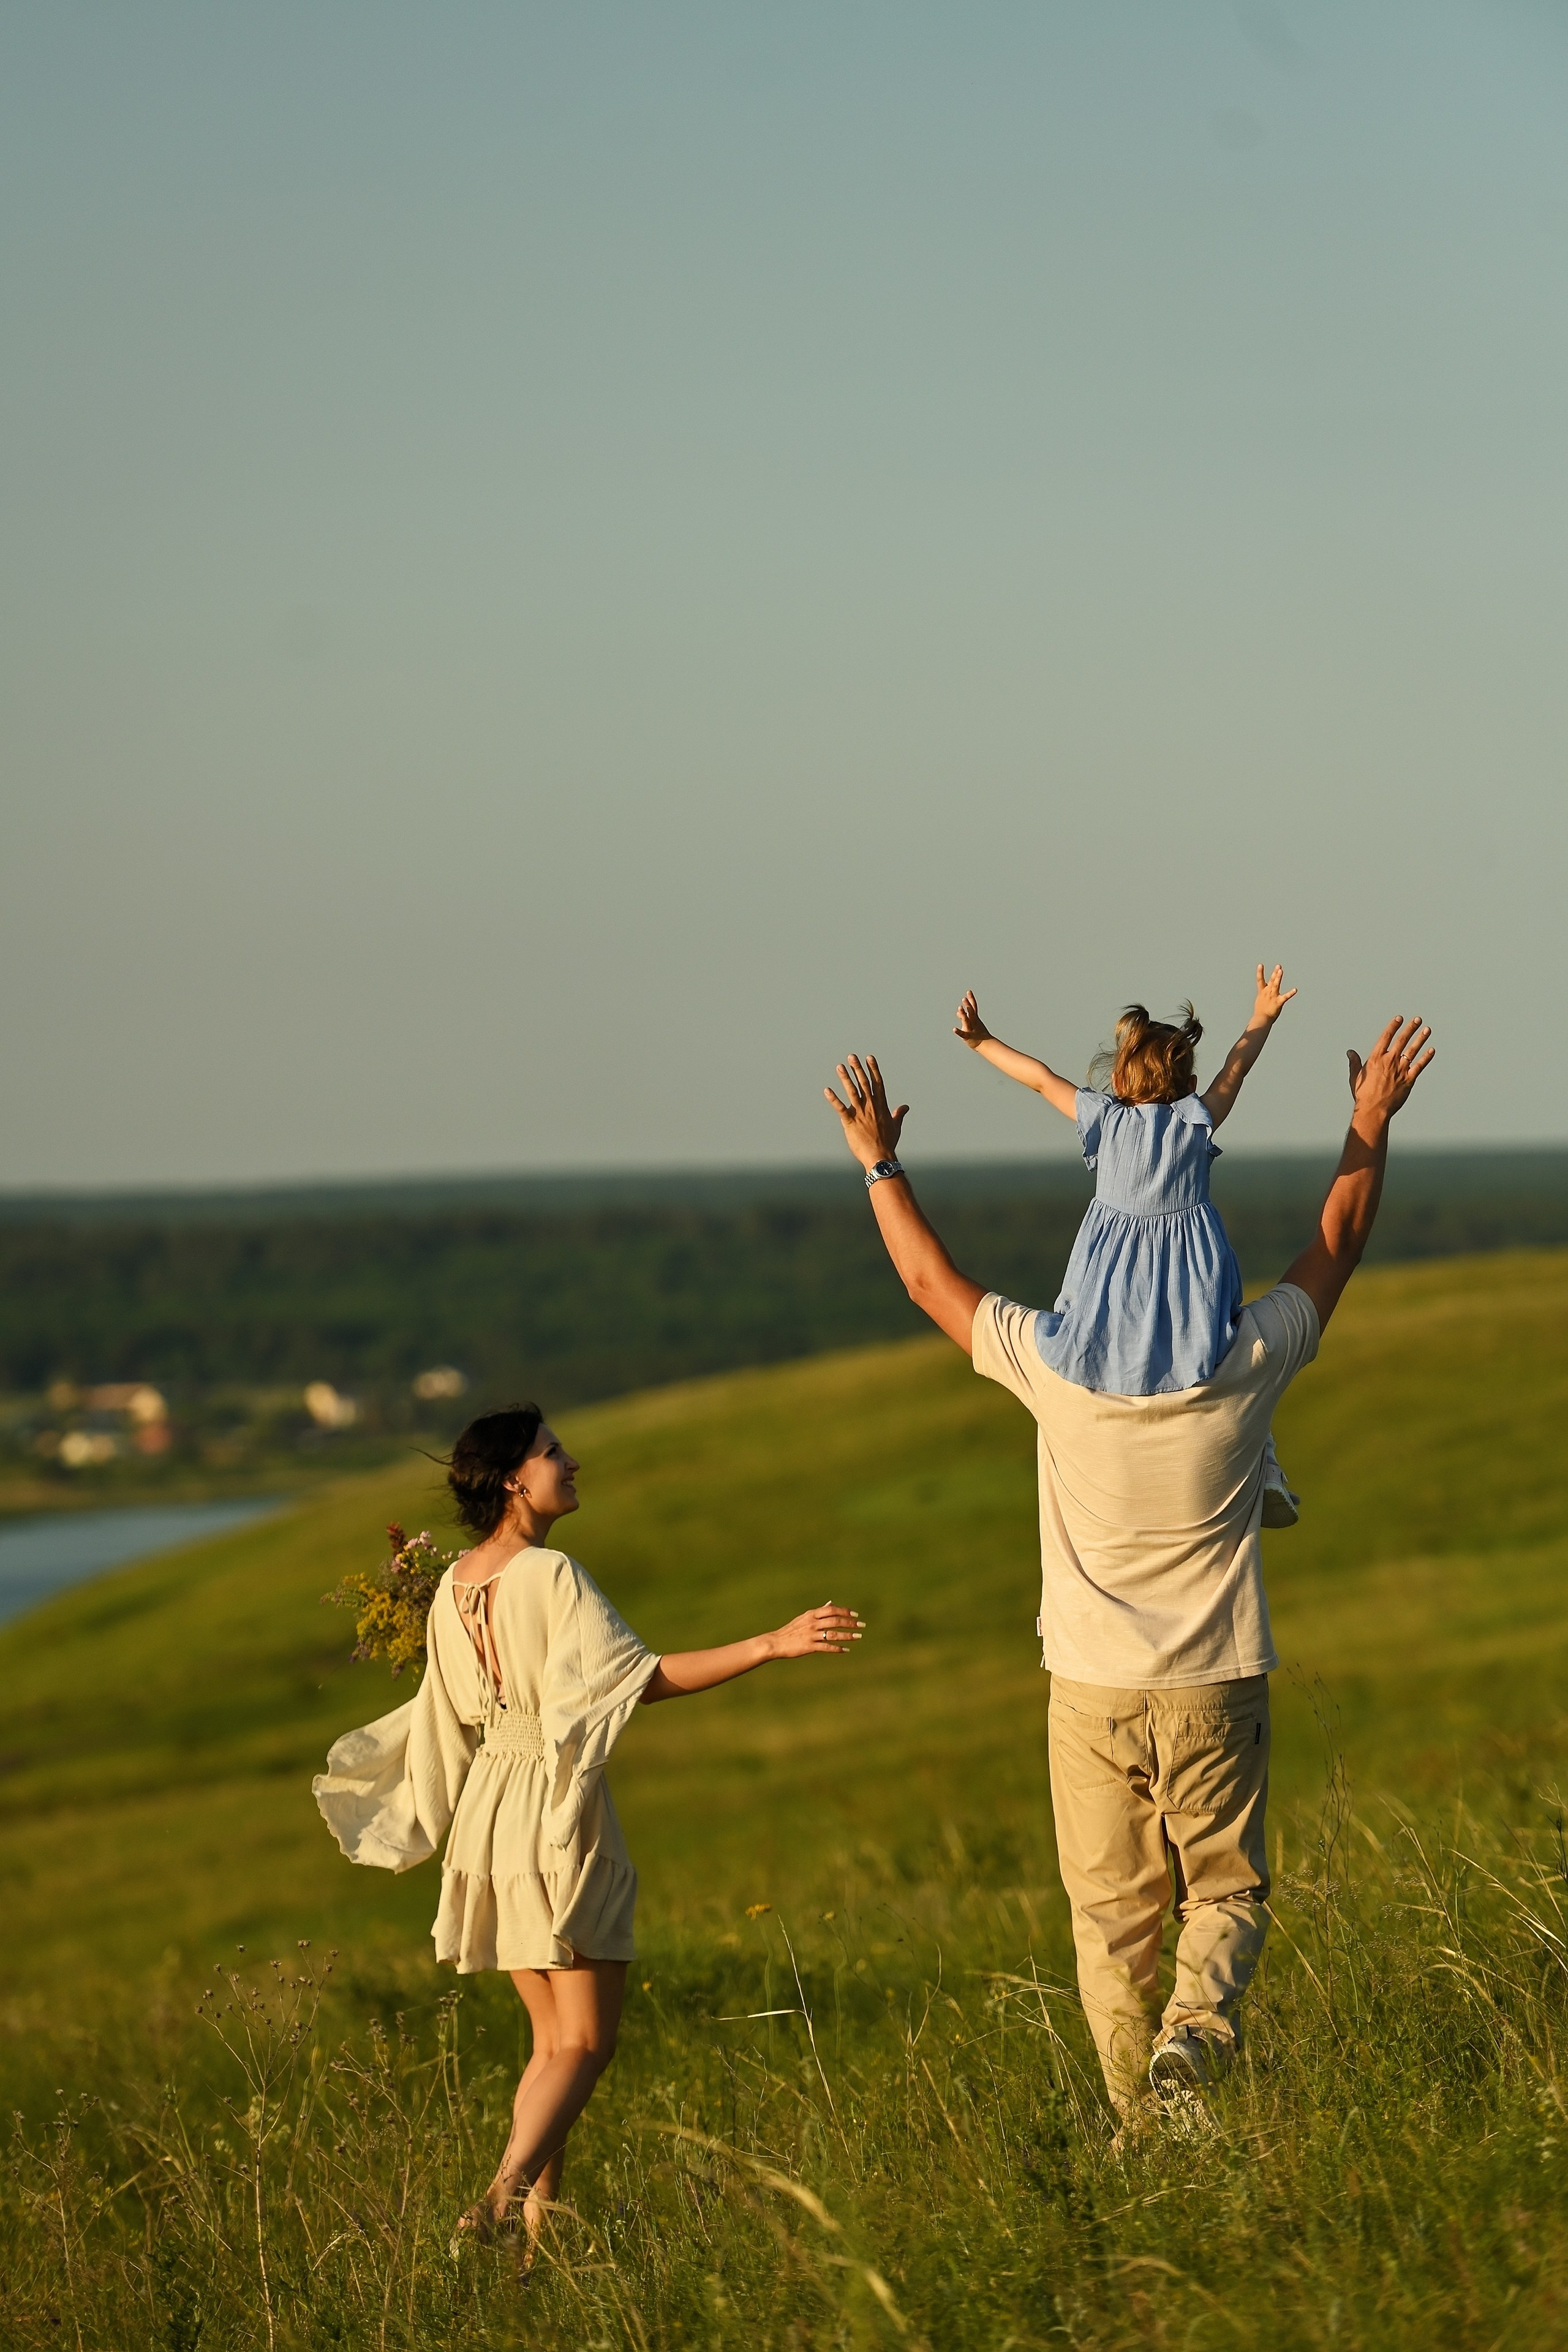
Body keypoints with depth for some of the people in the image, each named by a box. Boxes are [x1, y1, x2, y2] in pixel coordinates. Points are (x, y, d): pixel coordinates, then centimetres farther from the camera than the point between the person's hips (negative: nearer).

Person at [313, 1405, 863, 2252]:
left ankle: (538, 2221, 9)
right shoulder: (551, 1576, -15)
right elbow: (642, 1675, -21)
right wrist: (771, 1645, -24)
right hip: (558, 1811, -8)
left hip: (487, 1809, 8)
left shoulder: (454, 1586, 8)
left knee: (554, 2040, 14)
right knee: (585, 2041, -5)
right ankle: (504, 2196, -21)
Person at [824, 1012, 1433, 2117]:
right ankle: (1197, 2027, -18)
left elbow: (931, 1280, 6)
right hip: (1216, 1688, 0)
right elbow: (1339, 1241, 8)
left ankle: (1144, 2119, 6)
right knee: (1227, 1890, 9)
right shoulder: (1248, 1365, -7)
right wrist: (1373, 1123, 19)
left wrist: (880, 1163, 17)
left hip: (1094, 1692, 0)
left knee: (1113, 1913, 7)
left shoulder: (1058, 1367, -9)